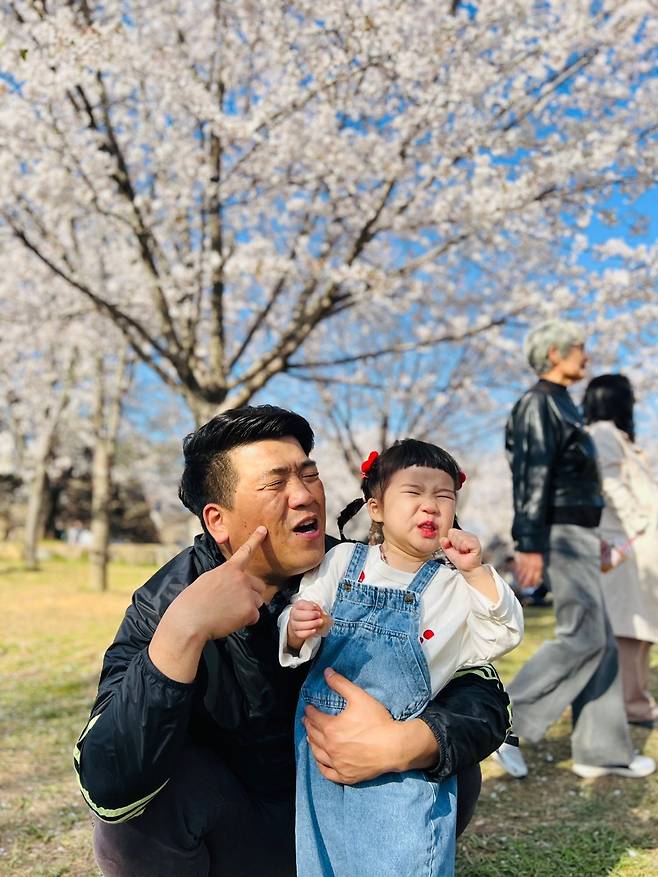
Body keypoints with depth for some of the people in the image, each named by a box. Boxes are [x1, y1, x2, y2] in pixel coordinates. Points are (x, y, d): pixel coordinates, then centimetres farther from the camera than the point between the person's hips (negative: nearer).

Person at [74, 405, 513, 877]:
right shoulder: (164, 602, -21)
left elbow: (485, 692, -17)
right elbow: (108, 790, -33)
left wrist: (402, 744, -38)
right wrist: (182, 631, -47)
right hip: (228, 839, -2)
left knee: (455, 774, -21)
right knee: (138, 791, -30)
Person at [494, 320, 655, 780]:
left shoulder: (560, 406, 20)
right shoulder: (539, 403, -11)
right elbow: (531, 478, -20)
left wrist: (592, 537, 23)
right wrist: (530, 546, -25)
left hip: (574, 537, 10)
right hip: (560, 537, -10)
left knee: (599, 641, 8)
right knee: (584, 637, -11)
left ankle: (600, 749, 13)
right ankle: (508, 720, -4)